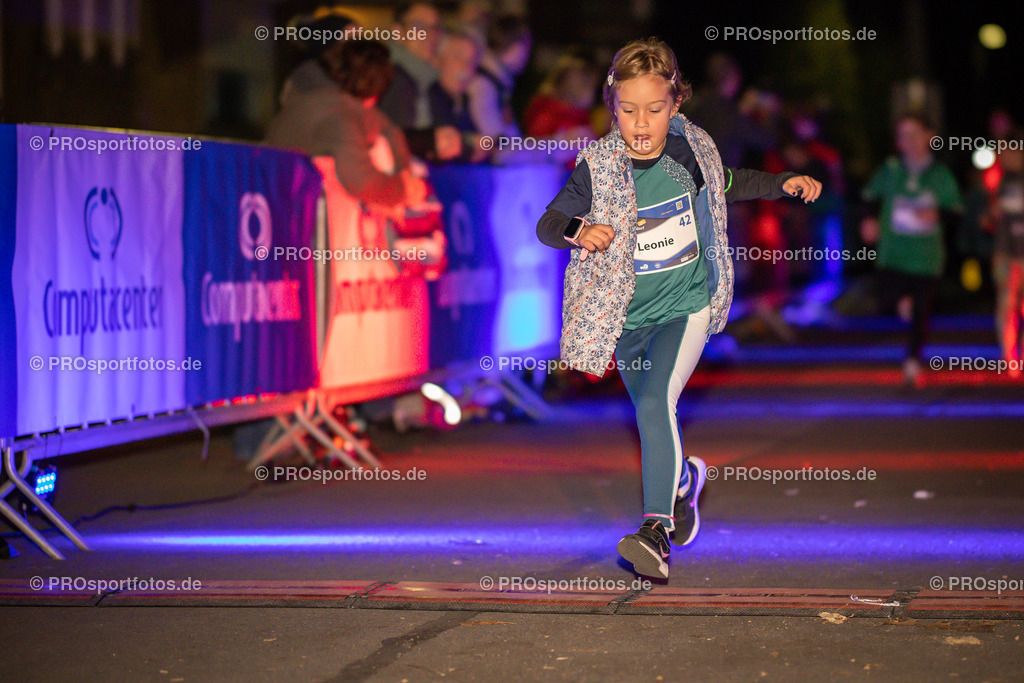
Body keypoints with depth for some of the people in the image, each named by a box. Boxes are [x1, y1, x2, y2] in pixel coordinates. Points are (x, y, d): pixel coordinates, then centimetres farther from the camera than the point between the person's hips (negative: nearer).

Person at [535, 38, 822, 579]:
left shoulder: (688, 151, -6)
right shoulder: (598, 168, -14)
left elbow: (725, 185, 17)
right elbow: (547, 224, -11)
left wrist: (783, 185, 8)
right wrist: (578, 231, -32)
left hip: (686, 308, -2)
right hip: (626, 318, 2)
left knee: (655, 404, -22)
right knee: (653, 415, 17)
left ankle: (656, 527, -25)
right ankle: (685, 476, 49)